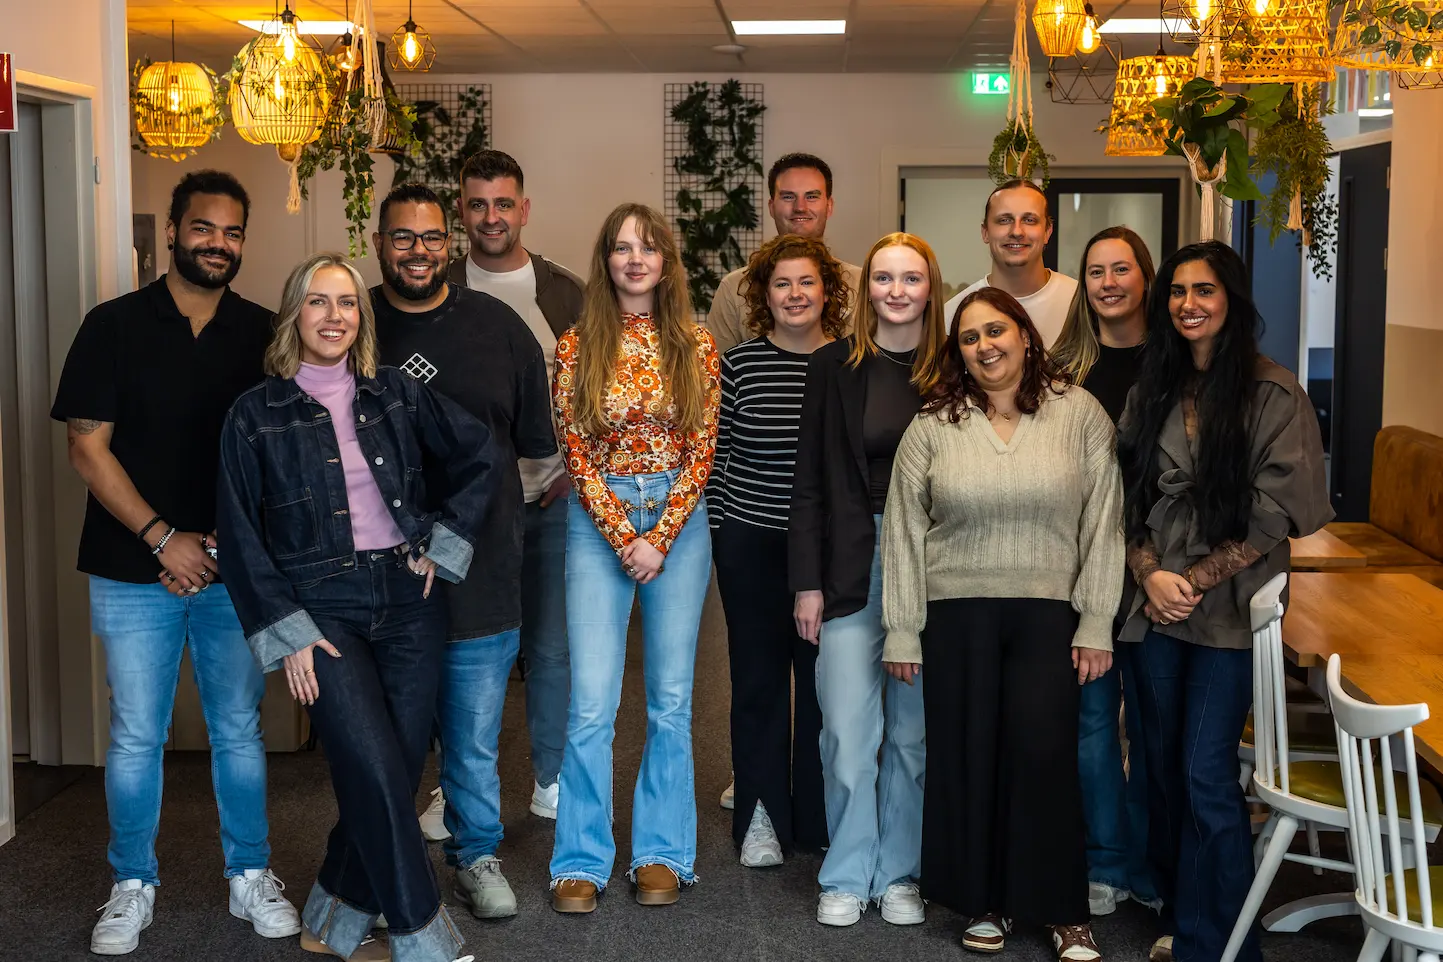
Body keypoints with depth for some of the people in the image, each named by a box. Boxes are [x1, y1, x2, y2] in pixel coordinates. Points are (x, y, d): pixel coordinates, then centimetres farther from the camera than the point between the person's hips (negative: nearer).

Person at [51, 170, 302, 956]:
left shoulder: (263, 334, 3)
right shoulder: (115, 325, -2)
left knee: (239, 729, 9)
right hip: (135, 573, -1)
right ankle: (133, 886, 22)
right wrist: (163, 538, -13)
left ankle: (250, 876, 24)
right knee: (136, 737, 6)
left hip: (236, 571, 2)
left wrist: (230, 541, -6)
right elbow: (88, 449, -5)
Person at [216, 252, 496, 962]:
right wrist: (286, 633, -7)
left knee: (395, 773, 1)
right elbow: (240, 537, -1)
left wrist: (441, 544, 4)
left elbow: (482, 459, 13)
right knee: (378, 774, -15)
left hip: (408, 602, 3)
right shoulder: (255, 415, 0)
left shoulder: (395, 394, 8)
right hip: (321, 610, -3)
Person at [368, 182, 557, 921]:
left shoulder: (497, 326, 3)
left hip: (479, 575, 1)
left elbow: (537, 444, 9)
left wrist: (473, 494, 5)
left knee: (474, 735, 11)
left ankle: (477, 856, 29)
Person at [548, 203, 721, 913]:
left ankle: (662, 853, 17)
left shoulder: (696, 347, 3)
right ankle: (581, 861, 6)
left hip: (680, 520, 1)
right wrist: (626, 538, -11)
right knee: (591, 701, -5)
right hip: (599, 522, -1)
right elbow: (576, 454, -2)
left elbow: (701, 452, 0)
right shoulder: (577, 347, 0)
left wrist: (662, 535, -10)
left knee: (671, 698, 6)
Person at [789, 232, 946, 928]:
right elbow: (809, 482, 3)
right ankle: (847, 877, 13)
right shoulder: (834, 367, 3)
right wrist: (807, 581, -3)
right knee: (848, 731, -2)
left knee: (915, 731, 7)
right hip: (851, 569, 0)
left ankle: (899, 874, 21)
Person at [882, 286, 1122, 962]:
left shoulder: (1080, 415, 1)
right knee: (967, 755, 5)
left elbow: (1103, 523, 0)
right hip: (957, 614, 2)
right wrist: (902, 631, 1)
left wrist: (1096, 625, -4)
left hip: (1049, 612, -1)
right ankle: (987, 902, 21)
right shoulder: (933, 427, 3)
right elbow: (903, 531, 4)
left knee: (1044, 754, -8)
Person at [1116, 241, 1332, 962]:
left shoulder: (1274, 394, -6)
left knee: (1207, 778, -7)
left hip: (1228, 611, -5)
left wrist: (1197, 579, -12)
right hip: (1153, 607, 5)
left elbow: (1274, 516, -9)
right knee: (1165, 768, 12)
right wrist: (1150, 574, -7)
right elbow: (1127, 497, 9)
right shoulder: (1152, 390, 10)